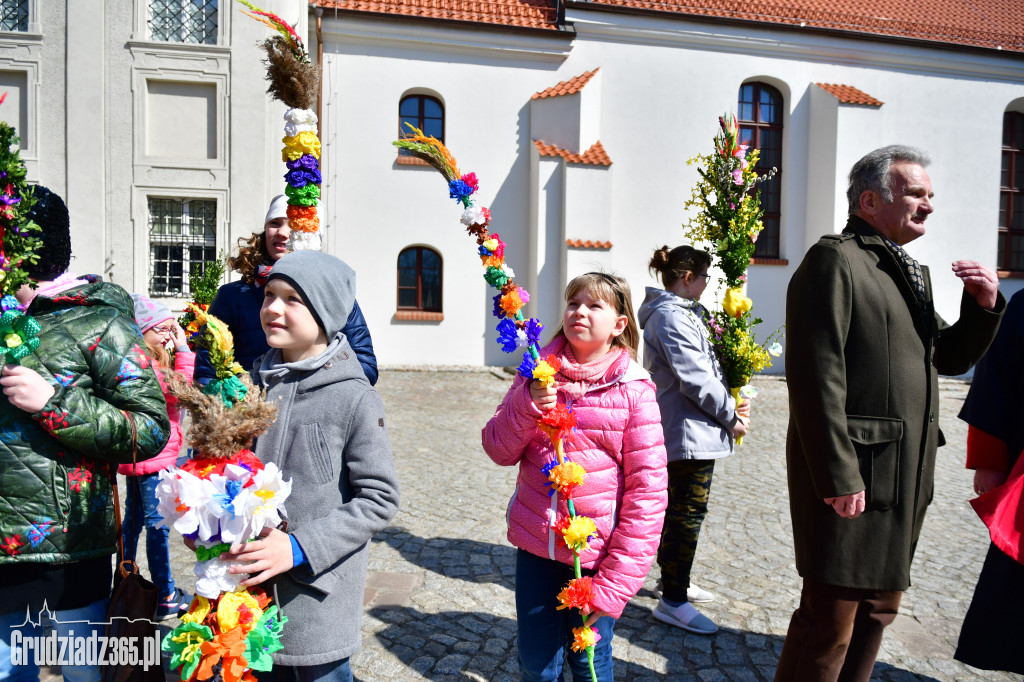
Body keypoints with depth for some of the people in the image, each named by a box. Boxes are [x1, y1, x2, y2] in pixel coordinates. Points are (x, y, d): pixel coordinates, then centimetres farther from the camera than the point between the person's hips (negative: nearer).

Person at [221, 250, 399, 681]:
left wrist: (299, 548, -18)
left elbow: (380, 499, -13)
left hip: (319, 594, -4)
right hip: (252, 582, 4)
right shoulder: (256, 382, 1)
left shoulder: (354, 399, -15)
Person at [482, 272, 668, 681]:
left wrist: (616, 582, -13)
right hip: (535, 545, 3)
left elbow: (647, 489, -11)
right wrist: (529, 402, -19)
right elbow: (499, 450, 0)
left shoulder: (633, 391, -10)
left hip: (595, 553, -3)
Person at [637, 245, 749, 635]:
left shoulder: (680, 312, 17)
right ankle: (673, 601, 5)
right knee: (688, 512, -4)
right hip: (690, 431, -11)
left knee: (678, 509, 19)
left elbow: (705, 366, 18)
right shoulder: (673, 317, -18)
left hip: (680, 429, 11)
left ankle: (674, 581, 33)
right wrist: (731, 416, -11)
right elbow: (696, 378, -22)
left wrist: (731, 404, 6)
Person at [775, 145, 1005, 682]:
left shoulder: (909, 271, 20)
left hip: (904, 477, 9)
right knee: (832, 618, -1)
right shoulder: (835, 259, -10)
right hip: (851, 478, -9)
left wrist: (982, 306, 5)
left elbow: (948, 359, 23)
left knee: (878, 608, 18)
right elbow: (817, 376, -19)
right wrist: (839, 476, -21)